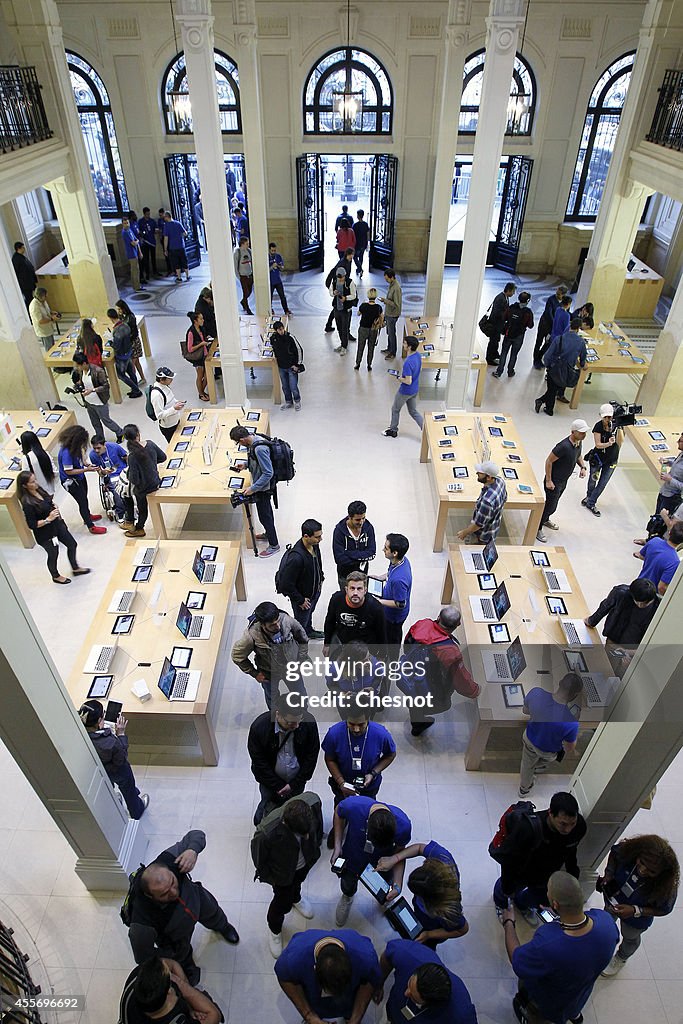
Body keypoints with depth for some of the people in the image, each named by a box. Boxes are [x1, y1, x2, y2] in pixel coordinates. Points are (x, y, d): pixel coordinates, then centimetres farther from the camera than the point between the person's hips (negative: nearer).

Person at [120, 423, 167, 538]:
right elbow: (163, 457, 2)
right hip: (155, 481, 5)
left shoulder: (132, 456, -28)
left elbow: (134, 479, -25)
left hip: (144, 487, -5)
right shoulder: (150, 444, -14)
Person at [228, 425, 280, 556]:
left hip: (263, 488, -9)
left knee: (264, 515, 5)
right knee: (266, 512, 27)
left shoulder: (260, 449, -33)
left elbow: (268, 473, -30)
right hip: (261, 485, 9)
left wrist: (253, 488, -26)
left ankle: (274, 545, 21)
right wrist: (245, 465, 8)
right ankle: (269, 533, 47)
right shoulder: (254, 439, -4)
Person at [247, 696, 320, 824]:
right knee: (270, 809, 20)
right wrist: (278, 786, -14)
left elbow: (311, 756, -13)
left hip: (297, 779, 1)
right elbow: (259, 762, -18)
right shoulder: (259, 727, -30)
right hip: (271, 779, -1)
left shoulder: (309, 723, -27)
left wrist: (295, 784, -12)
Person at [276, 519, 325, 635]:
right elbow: (286, 584, -32)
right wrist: (300, 600, -21)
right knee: (301, 622, 19)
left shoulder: (314, 545, -16)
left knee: (309, 613, 34)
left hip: (315, 590, 8)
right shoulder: (296, 558, -41)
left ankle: (309, 631, 61)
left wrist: (320, 578, 11)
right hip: (303, 597, -8)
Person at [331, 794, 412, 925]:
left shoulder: (403, 825, -39)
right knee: (348, 887, 22)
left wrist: (397, 886, -24)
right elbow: (338, 813, -17)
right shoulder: (353, 805, -43)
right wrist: (337, 845, -21)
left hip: (383, 856, 0)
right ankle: (347, 897, 59)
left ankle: (386, 900, 62)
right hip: (354, 852, 0)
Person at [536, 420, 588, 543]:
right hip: (554, 481, -8)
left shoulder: (578, 442, -4)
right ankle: (537, 529, 19)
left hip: (564, 480, 9)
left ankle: (545, 520, 50)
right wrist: (548, 481, -23)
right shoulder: (564, 446, -32)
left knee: (554, 502, 26)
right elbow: (549, 461, -26)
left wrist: (583, 467, -1)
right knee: (550, 505, 2)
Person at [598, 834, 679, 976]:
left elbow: (663, 910, -21)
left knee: (630, 938, 31)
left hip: (636, 920, -3)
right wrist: (608, 874, -26)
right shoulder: (628, 849, -37)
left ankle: (621, 958, 63)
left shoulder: (665, 887, -41)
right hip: (612, 900, 3)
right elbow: (614, 853, -13)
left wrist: (635, 911, -31)